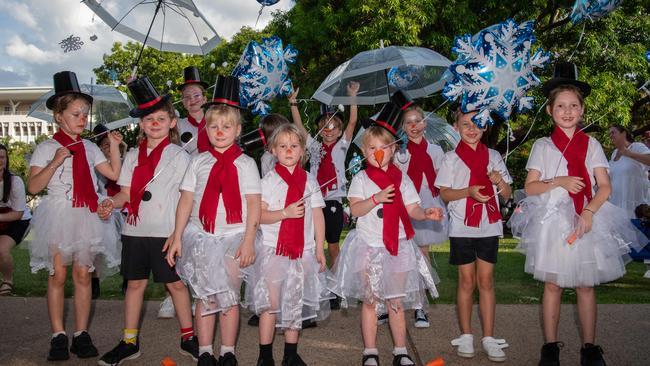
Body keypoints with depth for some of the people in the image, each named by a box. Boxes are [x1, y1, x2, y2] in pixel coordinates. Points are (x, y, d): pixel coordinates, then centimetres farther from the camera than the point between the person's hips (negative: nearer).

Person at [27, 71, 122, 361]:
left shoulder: (89, 148, 12)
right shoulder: (46, 148, -1)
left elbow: (114, 174, 9)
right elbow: (33, 187, -8)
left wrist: (114, 146, 0)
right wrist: (55, 162, -19)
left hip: (86, 217, 3)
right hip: (58, 215, -3)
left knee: (83, 275, 3)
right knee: (57, 275, 0)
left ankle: (81, 334, 11)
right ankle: (58, 336, 10)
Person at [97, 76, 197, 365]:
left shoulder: (178, 156, 0)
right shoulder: (132, 156, 10)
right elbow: (126, 192, 8)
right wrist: (111, 203, -13)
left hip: (166, 232, -3)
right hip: (135, 230, 4)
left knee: (175, 283, 4)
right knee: (135, 283, 10)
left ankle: (188, 338, 19)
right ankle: (129, 342, 21)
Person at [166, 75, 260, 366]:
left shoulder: (245, 164, 1)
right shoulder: (199, 162, 7)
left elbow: (253, 205, -3)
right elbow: (186, 201, 5)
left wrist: (248, 241, -9)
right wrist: (177, 237, 1)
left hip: (233, 238, -1)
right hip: (200, 237, 2)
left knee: (229, 298, 4)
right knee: (205, 297, 6)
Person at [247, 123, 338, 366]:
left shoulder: (310, 181, 7)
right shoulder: (268, 180, -1)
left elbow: (318, 216, 7)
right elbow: (259, 215, -7)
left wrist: (319, 248, 4)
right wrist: (285, 213, -20)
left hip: (302, 251, 3)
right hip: (273, 249, -2)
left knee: (296, 303, 10)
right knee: (270, 303, -1)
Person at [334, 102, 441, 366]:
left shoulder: (402, 179, 7)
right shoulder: (361, 179, 1)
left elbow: (412, 209, 2)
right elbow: (355, 209, -11)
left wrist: (426, 214, -17)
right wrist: (377, 198, -24)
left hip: (397, 246, 2)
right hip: (369, 246, -1)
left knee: (396, 302, 7)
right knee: (370, 301, 6)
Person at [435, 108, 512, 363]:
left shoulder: (493, 156, 8)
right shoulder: (451, 158, 2)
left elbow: (507, 195, 8)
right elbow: (444, 193, -2)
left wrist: (499, 181, -13)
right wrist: (468, 191, -19)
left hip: (489, 226, 1)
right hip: (462, 226, -1)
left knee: (486, 280, 4)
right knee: (467, 281, 5)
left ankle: (488, 337, 10)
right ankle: (466, 336, 16)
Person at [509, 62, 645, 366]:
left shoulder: (591, 144, 5)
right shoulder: (542, 146, 4)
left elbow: (605, 187, -1)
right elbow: (530, 186, 2)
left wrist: (589, 212, -17)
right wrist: (558, 182, -15)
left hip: (587, 221, 1)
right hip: (552, 222, -1)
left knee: (586, 285, 6)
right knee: (553, 285, 4)